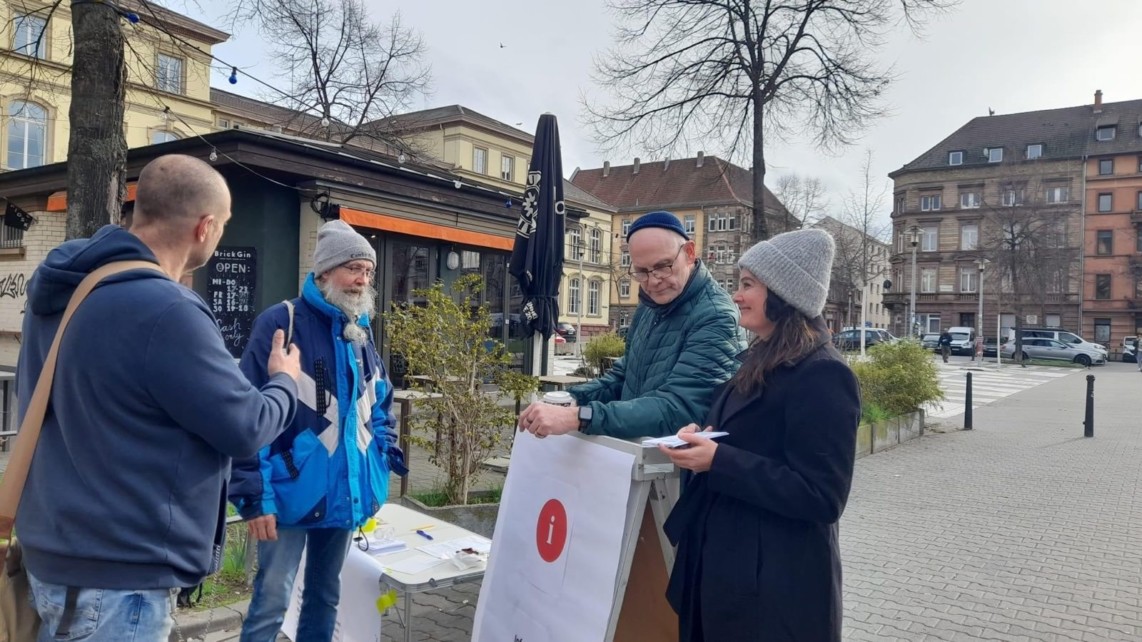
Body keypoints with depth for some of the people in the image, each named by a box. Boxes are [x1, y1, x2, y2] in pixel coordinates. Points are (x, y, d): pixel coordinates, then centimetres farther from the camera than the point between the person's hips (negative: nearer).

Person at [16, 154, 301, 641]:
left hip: (57, 550, 9)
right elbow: (245, 430, -18)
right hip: (117, 573, -9)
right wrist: (285, 381, 3)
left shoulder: (60, 287, 3)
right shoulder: (164, 311, -26)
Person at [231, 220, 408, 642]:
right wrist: (253, 495, -18)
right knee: (272, 600, -1)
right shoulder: (280, 323, -13)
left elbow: (379, 406, 20)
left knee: (325, 596, 18)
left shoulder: (361, 332, 10)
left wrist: (385, 463, 12)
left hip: (345, 492, 7)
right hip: (292, 492, -7)